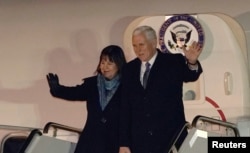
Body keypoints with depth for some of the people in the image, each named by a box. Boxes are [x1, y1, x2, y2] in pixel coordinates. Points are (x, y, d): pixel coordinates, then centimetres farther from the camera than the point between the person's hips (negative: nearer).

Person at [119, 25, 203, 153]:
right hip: (140, 142, 3)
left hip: (170, 140, -3)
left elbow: (191, 75, -19)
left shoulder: (173, 62, 1)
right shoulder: (129, 69, 10)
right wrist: (124, 142, 5)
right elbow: (125, 108, 9)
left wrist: (192, 63, -43)